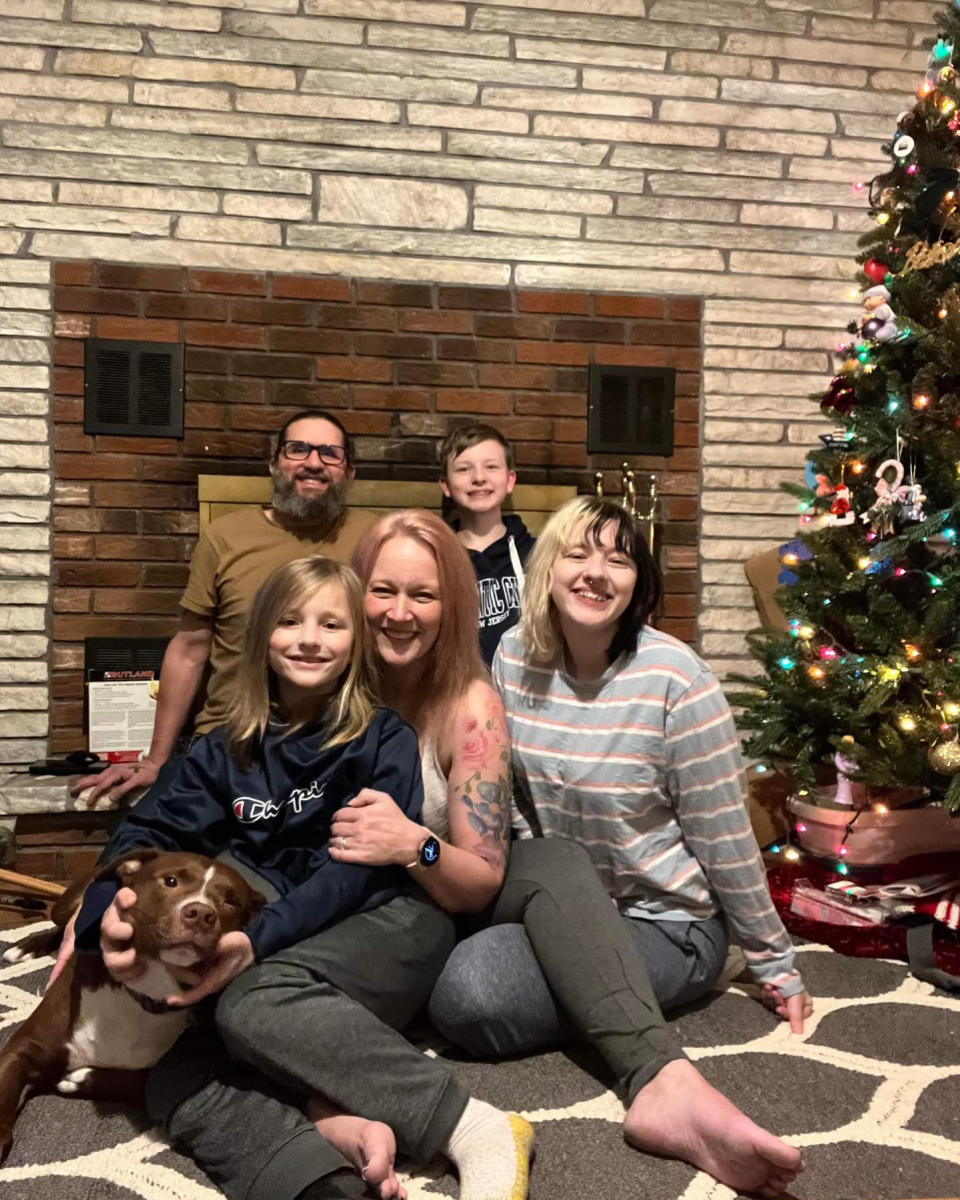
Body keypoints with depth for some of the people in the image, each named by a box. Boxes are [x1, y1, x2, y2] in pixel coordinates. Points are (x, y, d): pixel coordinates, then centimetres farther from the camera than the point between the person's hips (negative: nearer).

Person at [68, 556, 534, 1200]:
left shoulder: (384, 739, 2)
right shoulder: (225, 751, 14)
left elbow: (358, 865, -10)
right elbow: (148, 833, 2)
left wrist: (259, 939, -26)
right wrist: (111, 910, -21)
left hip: (383, 926, -4)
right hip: (274, 956, 4)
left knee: (256, 1001, -33)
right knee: (172, 1080, -22)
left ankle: (474, 1128, -32)